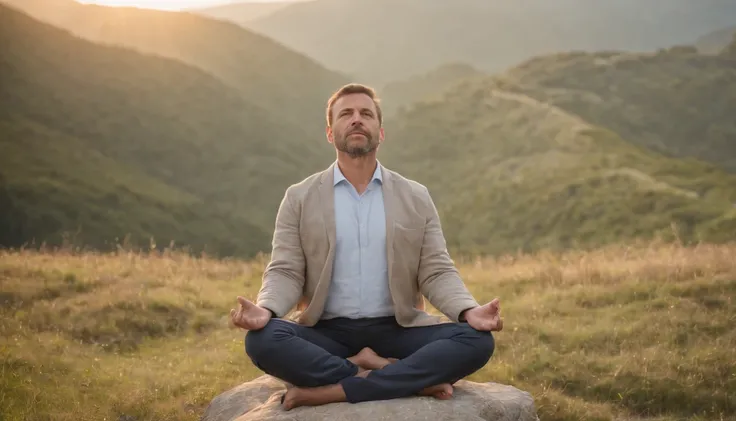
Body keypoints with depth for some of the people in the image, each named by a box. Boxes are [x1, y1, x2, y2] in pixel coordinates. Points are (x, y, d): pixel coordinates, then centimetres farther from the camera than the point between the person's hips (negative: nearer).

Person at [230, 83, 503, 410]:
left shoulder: (416, 198, 9)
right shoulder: (299, 198, 7)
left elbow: (436, 272, 4)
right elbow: (285, 272, 1)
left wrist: (469, 311, -17)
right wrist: (266, 310, -23)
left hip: (397, 331, 1)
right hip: (327, 334, -1)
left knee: (476, 341, -25)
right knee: (262, 341, -32)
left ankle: (331, 391, -27)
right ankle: (411, 379, -25)